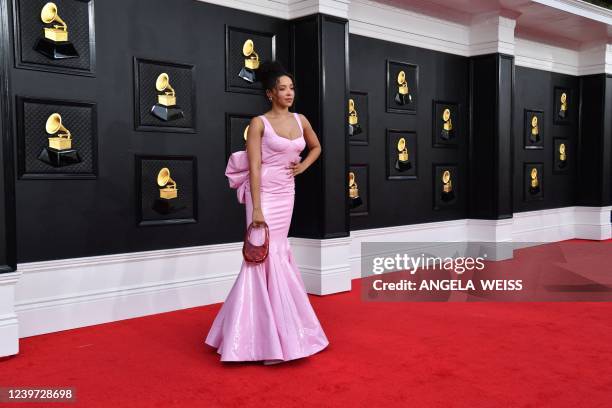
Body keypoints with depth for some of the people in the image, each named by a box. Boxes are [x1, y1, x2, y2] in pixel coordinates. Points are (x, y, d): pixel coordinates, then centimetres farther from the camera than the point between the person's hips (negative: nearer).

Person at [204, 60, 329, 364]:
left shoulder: (300, 120, 9)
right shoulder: (259, 123, -8)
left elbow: (316, 147, 28)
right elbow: (254, 167, -13)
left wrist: (303, 166, 8)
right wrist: (256, 208, -20)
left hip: (287, 193, 6)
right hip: (265, 193, -6)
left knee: (278, 255, 11)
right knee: (265, 256, -9)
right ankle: (271, 337, -2)